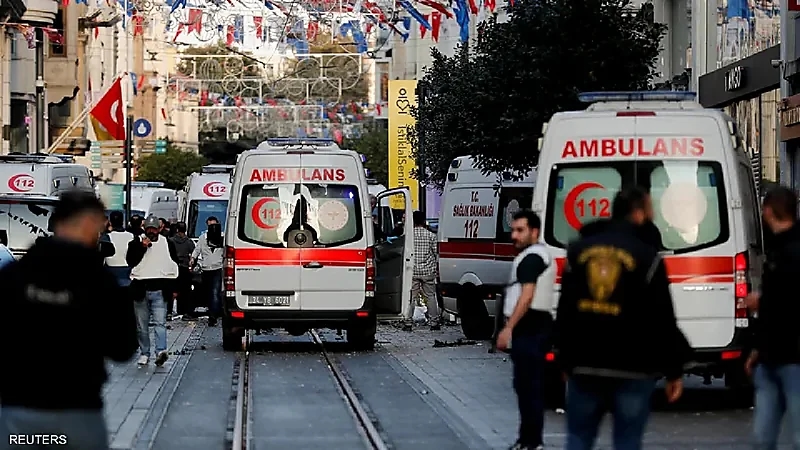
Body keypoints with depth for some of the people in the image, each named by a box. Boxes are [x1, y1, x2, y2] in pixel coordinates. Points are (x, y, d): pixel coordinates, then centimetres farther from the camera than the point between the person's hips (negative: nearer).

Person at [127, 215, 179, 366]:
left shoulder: (167, 244, 10)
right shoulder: (136, 243, 6)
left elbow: (174, 267, 14)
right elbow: (130, 261, -7)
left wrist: (173, 288, 10)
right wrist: (142, 247, -15)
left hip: (159, 291, -1)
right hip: (141, 290, 1)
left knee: (160, 323, -14)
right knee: (142, 325, 7)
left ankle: (161, 351, -26)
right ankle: (144, 353, 15)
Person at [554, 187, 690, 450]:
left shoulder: (579, 251, 8)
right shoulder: (646, 256, -7)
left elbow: (565, 312, 11)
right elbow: (662, 320, -7)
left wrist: (566, 360, 19)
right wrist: (674, 371, 0)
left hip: (585, 366, 4)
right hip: (632, 369, -3)